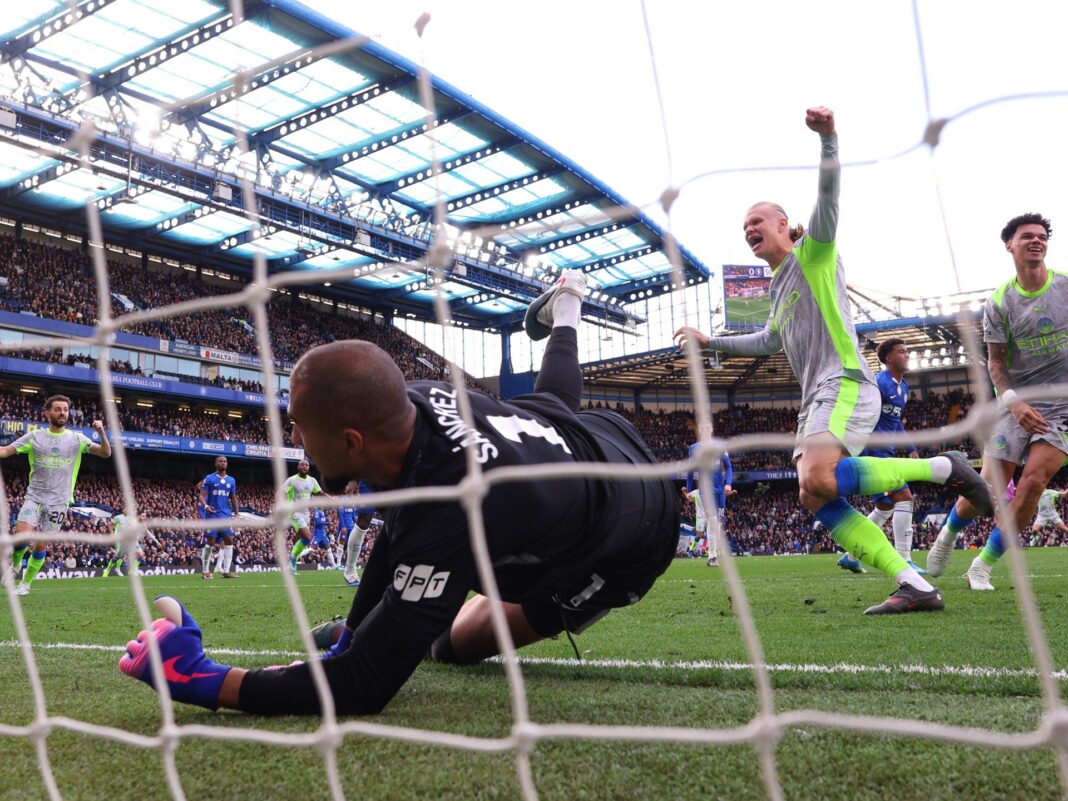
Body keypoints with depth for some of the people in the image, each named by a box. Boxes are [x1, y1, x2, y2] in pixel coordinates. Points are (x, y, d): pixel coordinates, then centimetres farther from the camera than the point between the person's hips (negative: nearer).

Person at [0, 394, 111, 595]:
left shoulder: (77, 439, 2)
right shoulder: (34, 436, 2)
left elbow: (106, 453, -3)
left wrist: (101, 432, -20)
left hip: (58, 501, 0)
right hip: (34, 496, 0)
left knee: (41, 545, 2)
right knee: (21, 535, -16)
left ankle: (26, 583, 21)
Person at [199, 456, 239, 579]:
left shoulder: (231, 480, 14)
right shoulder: (209, 478, 0)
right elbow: (202, 495, -4)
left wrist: (236, 514, 14)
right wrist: (206, 506, -23)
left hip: (226, 516, 5)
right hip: (213, 515, -5)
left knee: (229, 541, -2)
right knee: (210, 542, -4)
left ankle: (226, 571, -1)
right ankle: (206, 571, 5)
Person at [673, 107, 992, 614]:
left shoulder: (811, 253, 5)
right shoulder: (780, 288, 28)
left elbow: (827, 197, -14)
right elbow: (768, 342, 43)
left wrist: (827, 138, -29)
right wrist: (710, 342, 43)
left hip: (844, 384, -9)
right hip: (817, 399, 9)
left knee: (817, 482, -31)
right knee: (821, 504, -5)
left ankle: (942, 468, -16)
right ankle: (915, 587, -8)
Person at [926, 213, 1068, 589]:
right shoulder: (998, 302, -3)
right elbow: (995, 361, -1)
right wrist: (1014, 402, -17)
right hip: (1018, 405, 0)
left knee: (1033, 481, -16)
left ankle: (982, 566, -1)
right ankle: (948, 534, 30)